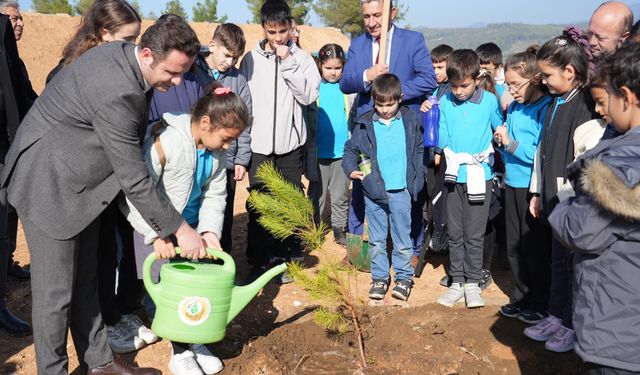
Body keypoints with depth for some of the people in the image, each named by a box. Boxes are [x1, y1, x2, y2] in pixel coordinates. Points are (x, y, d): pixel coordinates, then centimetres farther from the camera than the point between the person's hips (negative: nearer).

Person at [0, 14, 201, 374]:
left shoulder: (123, 53, -6)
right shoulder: (115, 93, -33)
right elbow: (134, 180, -28)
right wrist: (179, 229, -19)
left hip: (81, 181, 9)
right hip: (50, 185, -9)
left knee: (85, 278, 17)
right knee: (56, 290, 2)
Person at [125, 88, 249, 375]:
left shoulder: (217, 150, -3)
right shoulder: (165, 141, -25)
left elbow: (215, 195, 1)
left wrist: (210, 230, -15)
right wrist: (156, 235, -29)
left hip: (192, 225, 6)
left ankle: (194, 341, 27)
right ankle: (180, 352, 14)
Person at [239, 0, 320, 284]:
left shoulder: (301, 59, 2)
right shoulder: (251, 60, 3)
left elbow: (308, 95, -9)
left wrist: (288, 62, -13)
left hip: (290, 144, 0)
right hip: (259, 146, 0)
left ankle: (288, 259, 20)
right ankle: (259, 262, 13)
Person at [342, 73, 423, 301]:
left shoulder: (411, 121, 1)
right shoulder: (365, 123, 0)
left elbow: (420, 149, 10)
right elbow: (351, 150, 7)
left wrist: (417, 177, 4)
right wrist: (351, 169, -10)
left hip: (401, 191, 0)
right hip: (374, 191, 1)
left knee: (403, 238, 8)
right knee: (377, 240, 10)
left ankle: (404, 277, 22)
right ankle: (379, 278, 23)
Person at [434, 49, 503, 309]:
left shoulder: (490, 101, -5)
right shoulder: (445, 102, 2)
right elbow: (442, 136, 2)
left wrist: (488, 154, -4)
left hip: (480, 175, -3)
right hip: (454, 175, 3)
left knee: (474, 234, 3)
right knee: (455, 233, 10)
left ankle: (472, 283, 17)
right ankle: (457, 282, 21)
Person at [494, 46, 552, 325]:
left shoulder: (546, 109, -15)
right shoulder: (514, 108, 8)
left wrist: (511, 143, -19)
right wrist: (500, 140, -4)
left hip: (533, 187, -7)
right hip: (512, 185, 7)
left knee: (534, 248, 5)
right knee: (514, 247, 15)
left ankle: (540, 302, 21)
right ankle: (522, 296, 31)